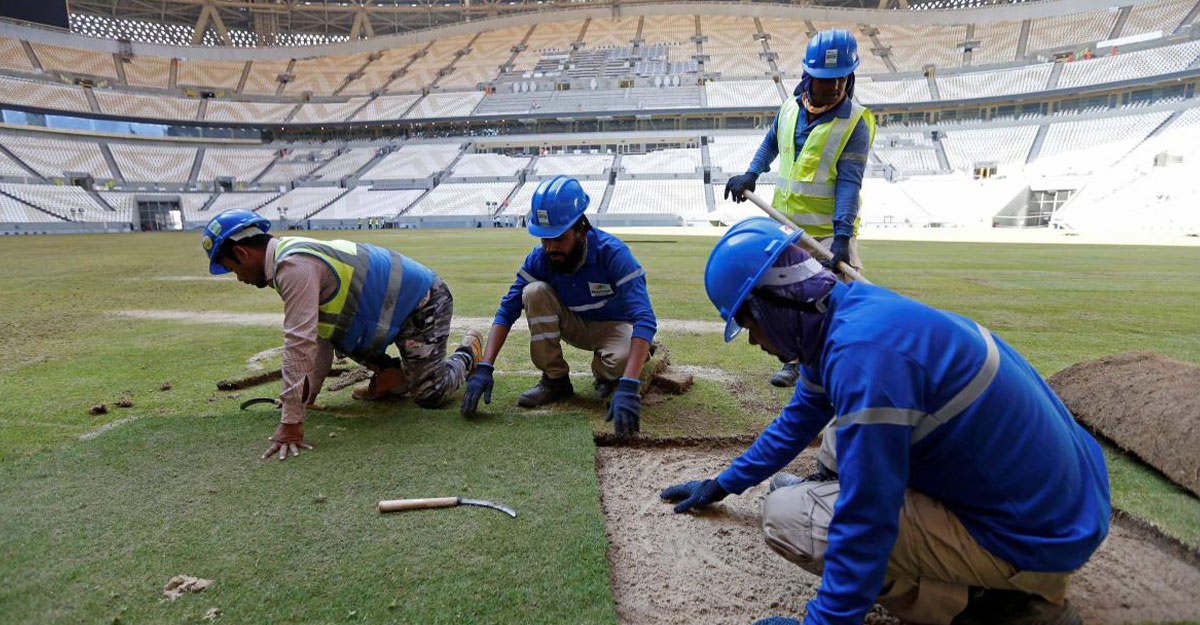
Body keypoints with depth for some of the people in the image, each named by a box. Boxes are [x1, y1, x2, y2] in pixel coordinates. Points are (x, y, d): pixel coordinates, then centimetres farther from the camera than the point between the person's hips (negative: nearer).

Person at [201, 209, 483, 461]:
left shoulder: (294, 265, -24)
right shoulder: (295, 253, 8)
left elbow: (300, 344, -29)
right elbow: (319, 340, 14)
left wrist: (291, 422, -27)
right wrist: (308, 394, 18)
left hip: (423, 305, -10)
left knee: (429, 395, -8)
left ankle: (468, 352, 18)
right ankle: (391, 372, 18)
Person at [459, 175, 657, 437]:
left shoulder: (612, 253, -32)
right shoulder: (540, 258, -20)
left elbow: (644, 320, -41)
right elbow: (507, 311, -18)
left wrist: (627, 387, -54)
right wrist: (485, 368, -33)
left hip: (613, 325, -3)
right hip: (574, 325, 4)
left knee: (621, 360, -39)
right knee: (535, 292, -25)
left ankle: (606, 374, 1)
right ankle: (555, 379, -10)